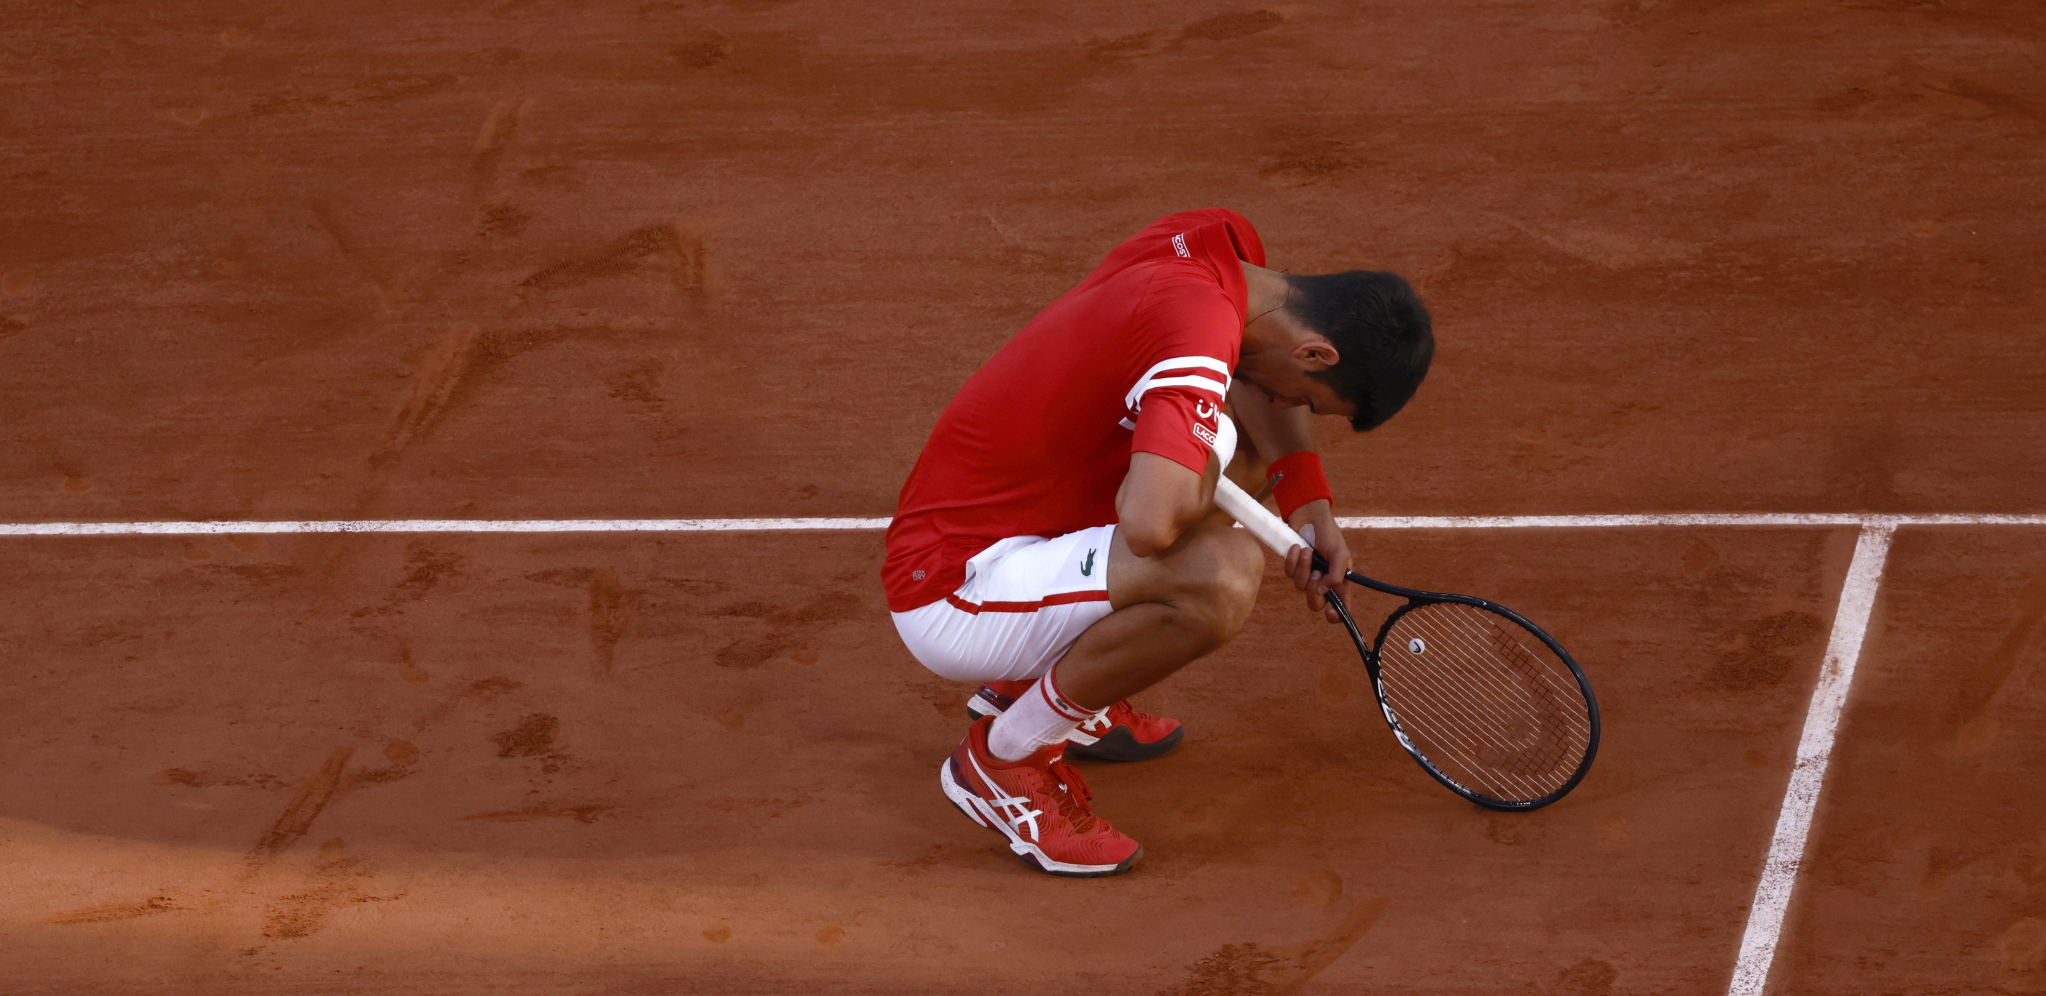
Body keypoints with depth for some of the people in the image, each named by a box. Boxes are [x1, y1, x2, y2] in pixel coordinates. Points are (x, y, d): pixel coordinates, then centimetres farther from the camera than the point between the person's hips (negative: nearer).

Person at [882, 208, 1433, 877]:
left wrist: (1312, 514, 7)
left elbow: (1259, 382, 21)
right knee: (1223, 577, -30)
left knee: (1231, 444, 17)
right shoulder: (1201, 328, -27)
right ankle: (1003, 757, -6)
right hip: (950, 601, -10)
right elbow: (1148, 525, -40)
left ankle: (1029, 684, 21)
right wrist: (1206, 487, -16)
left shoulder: (1221, 239, -1)